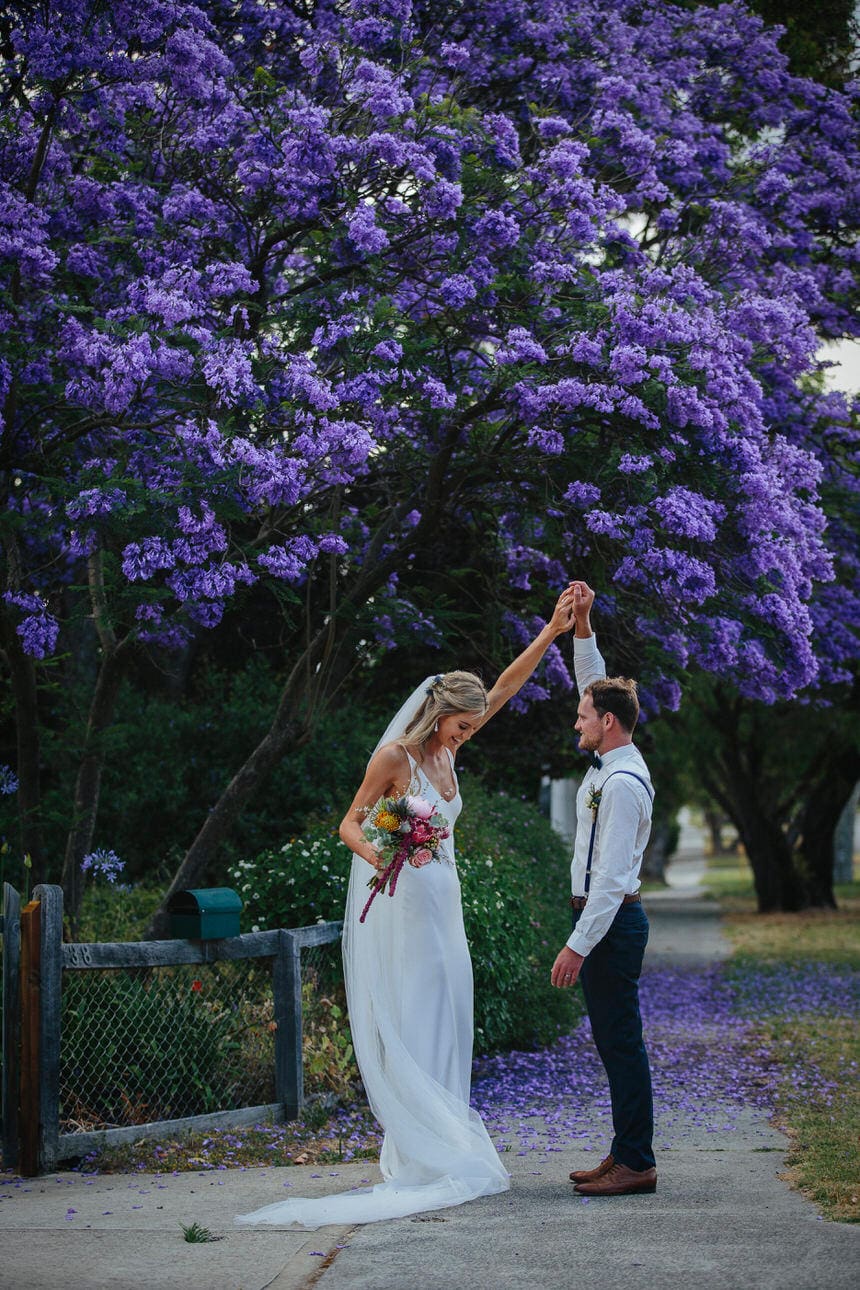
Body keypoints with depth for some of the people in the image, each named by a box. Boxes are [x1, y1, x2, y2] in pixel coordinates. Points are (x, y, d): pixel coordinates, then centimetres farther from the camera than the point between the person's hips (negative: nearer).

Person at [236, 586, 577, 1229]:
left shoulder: (446, 748, 9)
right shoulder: (395, 755, -11)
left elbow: (506, 687, 13)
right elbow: (351, 823, -9)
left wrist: (553, 630, 10)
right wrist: (375, 856, -30)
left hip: (441, 899, 8)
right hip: (399, 902, -8)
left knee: (445, 1024, 8)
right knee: (408, 1025, -7)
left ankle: (444, 1145, 13)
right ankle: (421, 1154, -6)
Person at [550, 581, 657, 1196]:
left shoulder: (622, 784, -19)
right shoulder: (613, 762, 9)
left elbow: (612, 877, -22)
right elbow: (596, 685, 24)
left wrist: (579, 945, -23)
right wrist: (582, 626, 15)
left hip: (610, 922, -10)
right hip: (605, 920, 10)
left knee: (620, 1041, -6)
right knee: (614, 1041, 13)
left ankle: (636, 1164, -2)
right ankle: (625, 1154, 19)